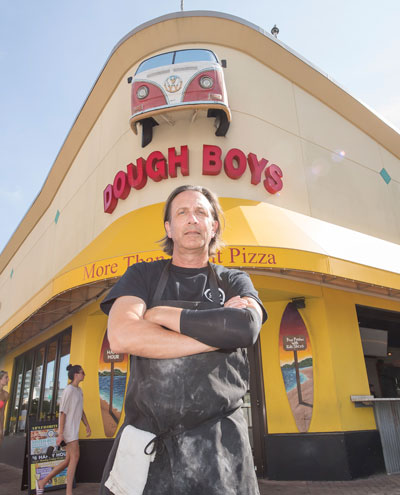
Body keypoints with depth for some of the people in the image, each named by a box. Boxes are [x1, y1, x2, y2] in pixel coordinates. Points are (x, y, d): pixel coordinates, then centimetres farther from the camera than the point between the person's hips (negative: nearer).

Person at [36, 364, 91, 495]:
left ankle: (42, 482, 19)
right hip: (68, 428, -9)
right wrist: (60, 433, -18)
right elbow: (62, 412, -16)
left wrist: (87, 426, 11)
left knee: (69, 461, 8)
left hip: (74, 429, 9)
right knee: (75, 457, -11)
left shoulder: (79, 390, 15)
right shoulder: (68, 390, -13)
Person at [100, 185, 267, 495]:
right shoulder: (142, 275, 6)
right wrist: (218, 331, -12)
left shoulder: (235, 281, 8)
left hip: (218, 443, 1)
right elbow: (121, 337, -13)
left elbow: (247, 326, -15)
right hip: (145, 442, 0)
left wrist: (161, 314, -10)